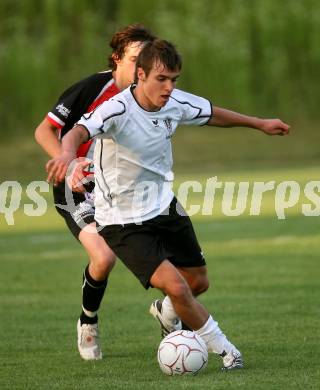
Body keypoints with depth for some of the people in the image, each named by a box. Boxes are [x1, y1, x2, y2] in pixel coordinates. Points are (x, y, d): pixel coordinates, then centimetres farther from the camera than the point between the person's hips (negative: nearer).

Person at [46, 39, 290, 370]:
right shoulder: (117, 110, -28)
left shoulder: (175, 102, -7)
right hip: (124, 222, -7)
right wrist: (68, 153, -71)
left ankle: (167, 312, 52)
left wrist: (259, 124, 24)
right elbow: (79, 131, -48)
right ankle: (222, 348, 1)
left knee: (196, 283, 17)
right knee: (175, 286, -20)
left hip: (165, 206, 7)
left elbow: (211, 114, 14)